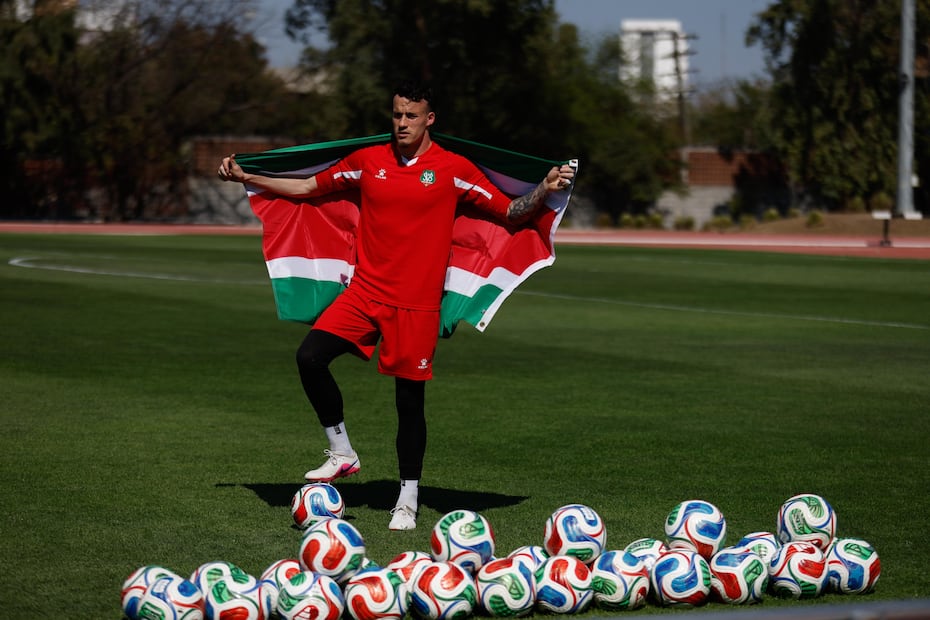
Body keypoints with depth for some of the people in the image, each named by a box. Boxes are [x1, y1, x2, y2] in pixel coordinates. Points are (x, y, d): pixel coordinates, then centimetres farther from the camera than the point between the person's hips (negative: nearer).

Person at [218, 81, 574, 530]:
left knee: (410, 400, 1)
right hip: (365, 292, 3)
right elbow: (307, 187, 18)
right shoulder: (367, 161, 8)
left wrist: (544, 191, -17)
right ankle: (341, 452, 2)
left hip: (417, 303, -3)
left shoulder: (453, 170, 0)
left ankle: (408, 500, 13)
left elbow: (510, 212, 1)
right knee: (310, 358, -16)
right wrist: (245, 177, 15)